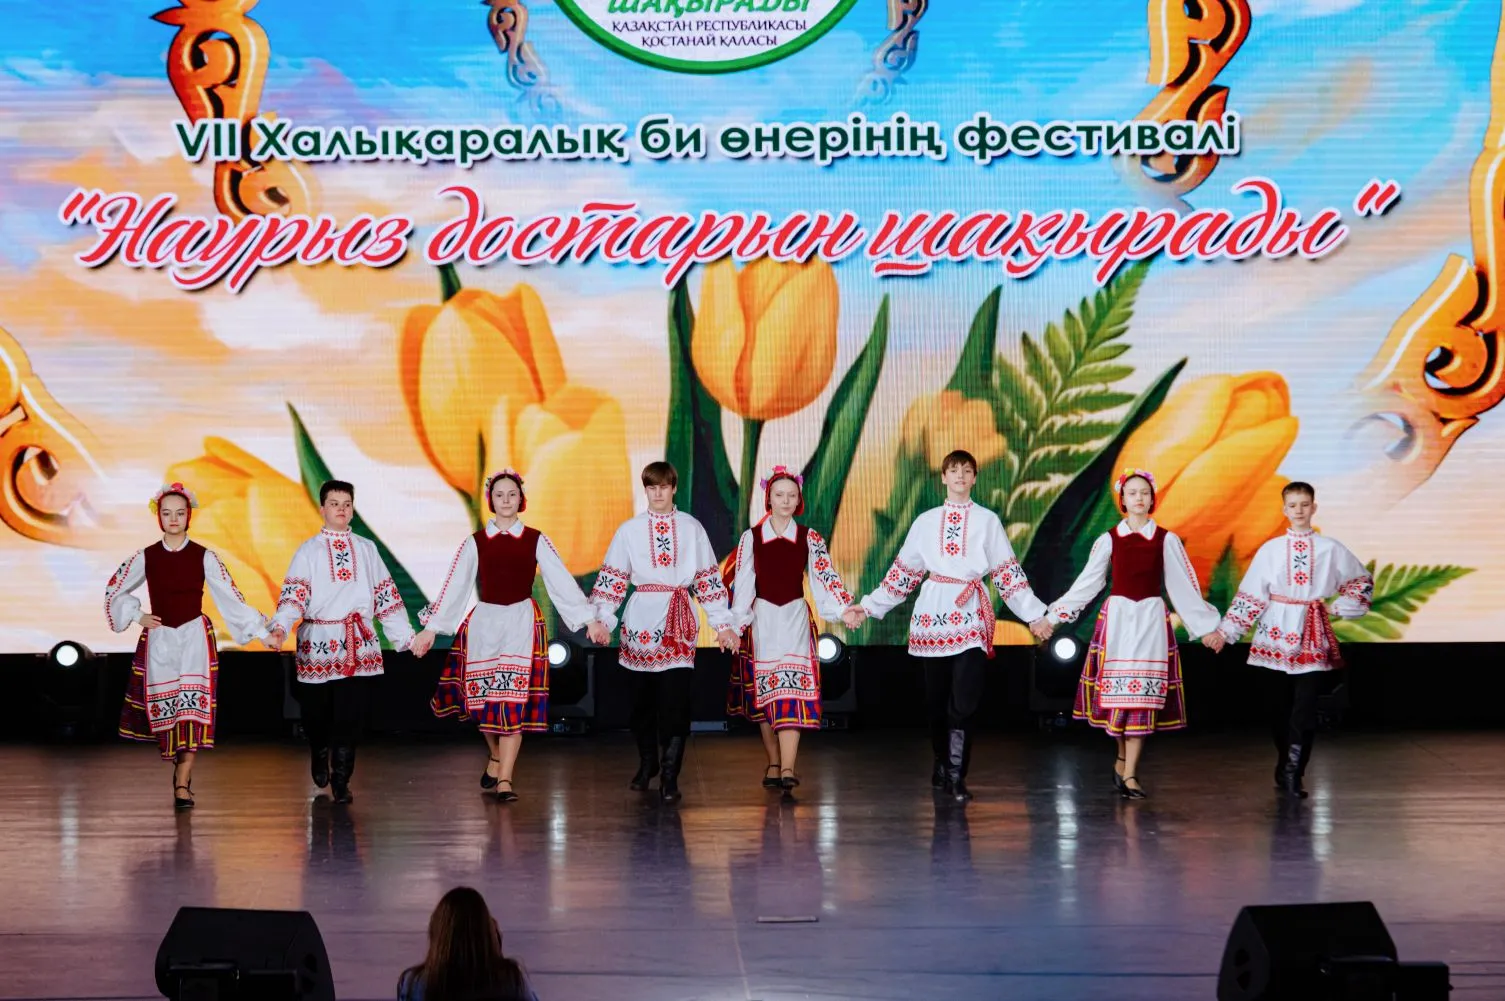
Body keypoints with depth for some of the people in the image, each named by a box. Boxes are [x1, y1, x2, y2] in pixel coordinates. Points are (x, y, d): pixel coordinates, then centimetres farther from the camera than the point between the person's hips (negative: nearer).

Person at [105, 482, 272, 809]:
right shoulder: (146, 557, 3)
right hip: (159, 639, 2)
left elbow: (230, 598, -1)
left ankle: (183, 783, -14)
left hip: (195, 637, -2)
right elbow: (114, 591, 16)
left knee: (192, 705, -14)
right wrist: (137, 616, 3)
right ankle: (181, 769, 18)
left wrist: (262, 632, -5)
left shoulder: (203, 557, -1)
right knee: (164, 708, 0)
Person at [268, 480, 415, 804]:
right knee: (317, 713, 6)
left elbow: (386, 596, 15)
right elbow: (294, 595, -7)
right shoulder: (309, 551, 5)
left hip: (359, 645, 1)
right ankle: (320, 757, 36)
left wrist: (405, 635, 12)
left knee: (351, 714, -6)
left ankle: (341, 780, 2)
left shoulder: (366, 549, 13)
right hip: (318, 643, -1)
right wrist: (280, 627, -24)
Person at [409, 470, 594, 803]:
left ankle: (504, 779, -4)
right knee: (484, 698, 4)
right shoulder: (476, 542, 4)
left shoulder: (535, 540, 3)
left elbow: (562, 581, 2)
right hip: (484, 622, 1)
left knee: (514, 700, -6)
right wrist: (430, 628, -1)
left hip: (523, 622, -1)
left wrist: (589, 619, -3)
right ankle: (496, 756, 32)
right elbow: (454, 586, 3)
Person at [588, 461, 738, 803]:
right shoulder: (630, 530, 7)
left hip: (679, 622, -1)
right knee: (642, 696, 8)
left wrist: (722, 623, 5)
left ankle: (670, 776, -7)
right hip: (641, 619, 1)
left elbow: (709, 579, 8)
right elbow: (611, 578, 6)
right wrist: (600, 619, -4)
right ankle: (647, 762, 27)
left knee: (675, 698, -10)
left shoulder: (691, 528, 6)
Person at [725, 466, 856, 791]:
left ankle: (787, 769, -21)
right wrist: (735, 626, -3)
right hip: (762, 618, 1)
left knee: (792, 689, -12)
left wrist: (844, 608, -12)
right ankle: (774, 764, 15)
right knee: (764, 694, 5)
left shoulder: (809, 538, 4)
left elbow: (824, 577, 0)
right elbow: (741, 584, 1)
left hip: (796, 617, -1)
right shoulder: (751, 537, 2)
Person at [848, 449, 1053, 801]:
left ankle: (955, 775, -12)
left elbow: (1008, 573, 8)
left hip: (972, 614, -2)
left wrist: (1035, 615, 3)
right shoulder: (926, 521, 13)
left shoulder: (987, 521, 10)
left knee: (964, 697, -12)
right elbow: (903, 572, 15)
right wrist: (867, 608, 10)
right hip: (933, 612, 2)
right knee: (937, 697, 4)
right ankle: (942, 763, 20)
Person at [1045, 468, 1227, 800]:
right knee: (1117, 693, -1)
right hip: (1117, 617, 0)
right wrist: (1054, 616, 7)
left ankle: (1128, 772, -6)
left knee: (1144, 693, -6)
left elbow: (1184, 586, 7)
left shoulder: (1166, 540, 2)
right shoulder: (1109, 539, 4)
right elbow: (1087, 583, 9)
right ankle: (1124, 761, 18)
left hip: (1151, 619, 0)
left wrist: (1207, 626, 7)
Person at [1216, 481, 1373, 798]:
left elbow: (1362, 579, 18)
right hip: (1277, 633, 1)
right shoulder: (1271, 549, 4)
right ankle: (1287, 768, 18)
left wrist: (1346, 605, 3)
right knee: (1279, 706, 5)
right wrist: (1227, 630, 2)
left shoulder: (1330, 549, 5)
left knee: (1305, 706, -10)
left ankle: (1292, 773, -13)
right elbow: (1250, 593, 5)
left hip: (1312, 635, -1)